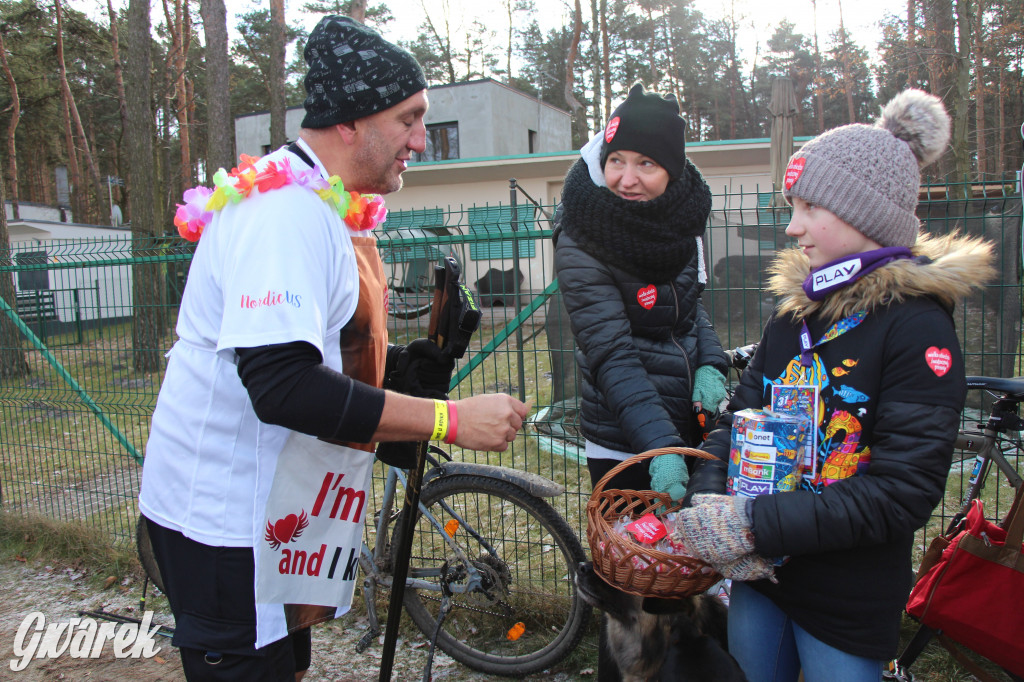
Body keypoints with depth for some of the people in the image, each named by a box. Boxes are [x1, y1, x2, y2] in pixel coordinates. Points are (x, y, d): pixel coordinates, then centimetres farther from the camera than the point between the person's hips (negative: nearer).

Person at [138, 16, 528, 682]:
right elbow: (281, 385, -35)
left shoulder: (323, 204, 10)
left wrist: (406, 364, 1)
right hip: (222, 511, -10)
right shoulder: (287, 210, -24)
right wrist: (450, 419, -33)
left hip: (273, 500, 10)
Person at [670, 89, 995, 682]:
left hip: (851, 604, -5)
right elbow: (742, 412, 2)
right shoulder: (796, 306, 3)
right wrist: (708, 504, -15)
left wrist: (756, 522, -25)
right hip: (760, 575, 6)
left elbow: (903, 493, -21)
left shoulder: (918, 324, -16)